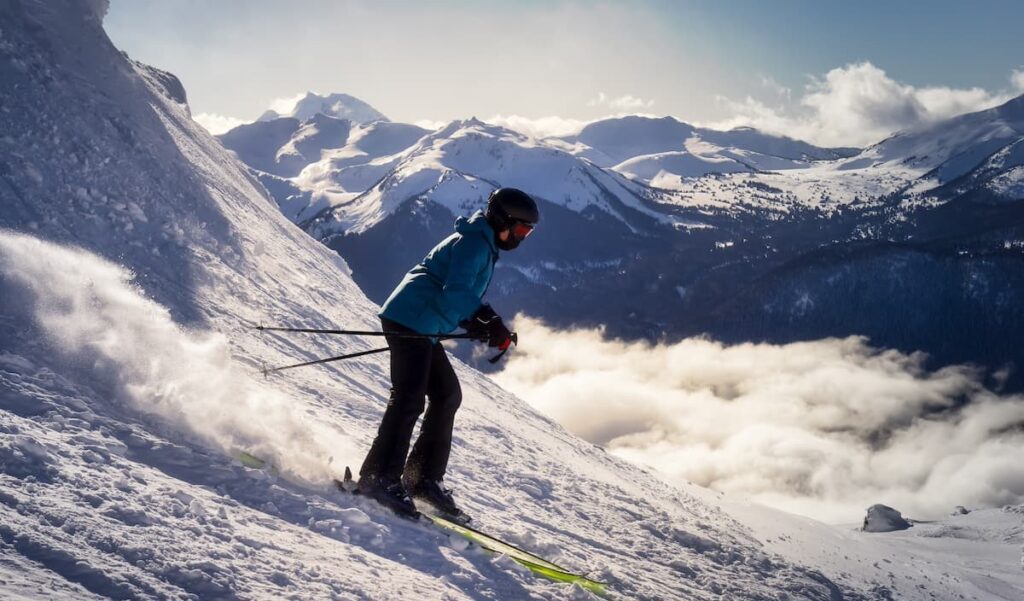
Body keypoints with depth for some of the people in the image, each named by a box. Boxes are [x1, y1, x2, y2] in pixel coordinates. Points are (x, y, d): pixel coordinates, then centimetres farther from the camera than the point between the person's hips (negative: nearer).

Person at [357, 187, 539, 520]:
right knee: (409, 399, -14)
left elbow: (465, 298, 23)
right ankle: (379, 477, -11)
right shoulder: (473, 243, -11)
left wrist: (490, 327, 8)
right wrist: (489, 324, -20)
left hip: (423, 328, 11)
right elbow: (455, 294, -23)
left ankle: (423, 477, 14)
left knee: (448, 395, 11)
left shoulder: (483, 246, 21)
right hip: (410, 321, -11)